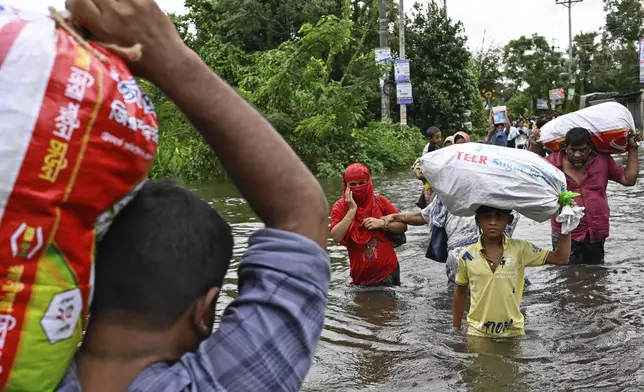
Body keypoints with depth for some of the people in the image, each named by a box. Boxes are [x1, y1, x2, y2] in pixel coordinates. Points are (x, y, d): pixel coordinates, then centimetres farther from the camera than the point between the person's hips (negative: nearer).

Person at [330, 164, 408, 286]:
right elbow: (336, 237, -20)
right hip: (361, 274, 0)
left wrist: (382, 223, -17)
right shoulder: (340, 207, -6)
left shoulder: (379, 201, -3)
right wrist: (352, 210, -21)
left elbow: (403, 227, 0)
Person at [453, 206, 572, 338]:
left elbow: (561, 258, -6)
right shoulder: (467, 255, -7)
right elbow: (460, 291, 7)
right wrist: (456, 328, 11)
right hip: (477, 333, 0)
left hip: (512, 332, 0)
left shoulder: (519, 249, -8)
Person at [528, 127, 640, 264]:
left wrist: (632, 149, 5)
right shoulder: (553, 161, -6)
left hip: (597, 235, 3)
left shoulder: (603, 160, 1)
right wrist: (534, 148, -10)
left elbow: (629, 179, 7)